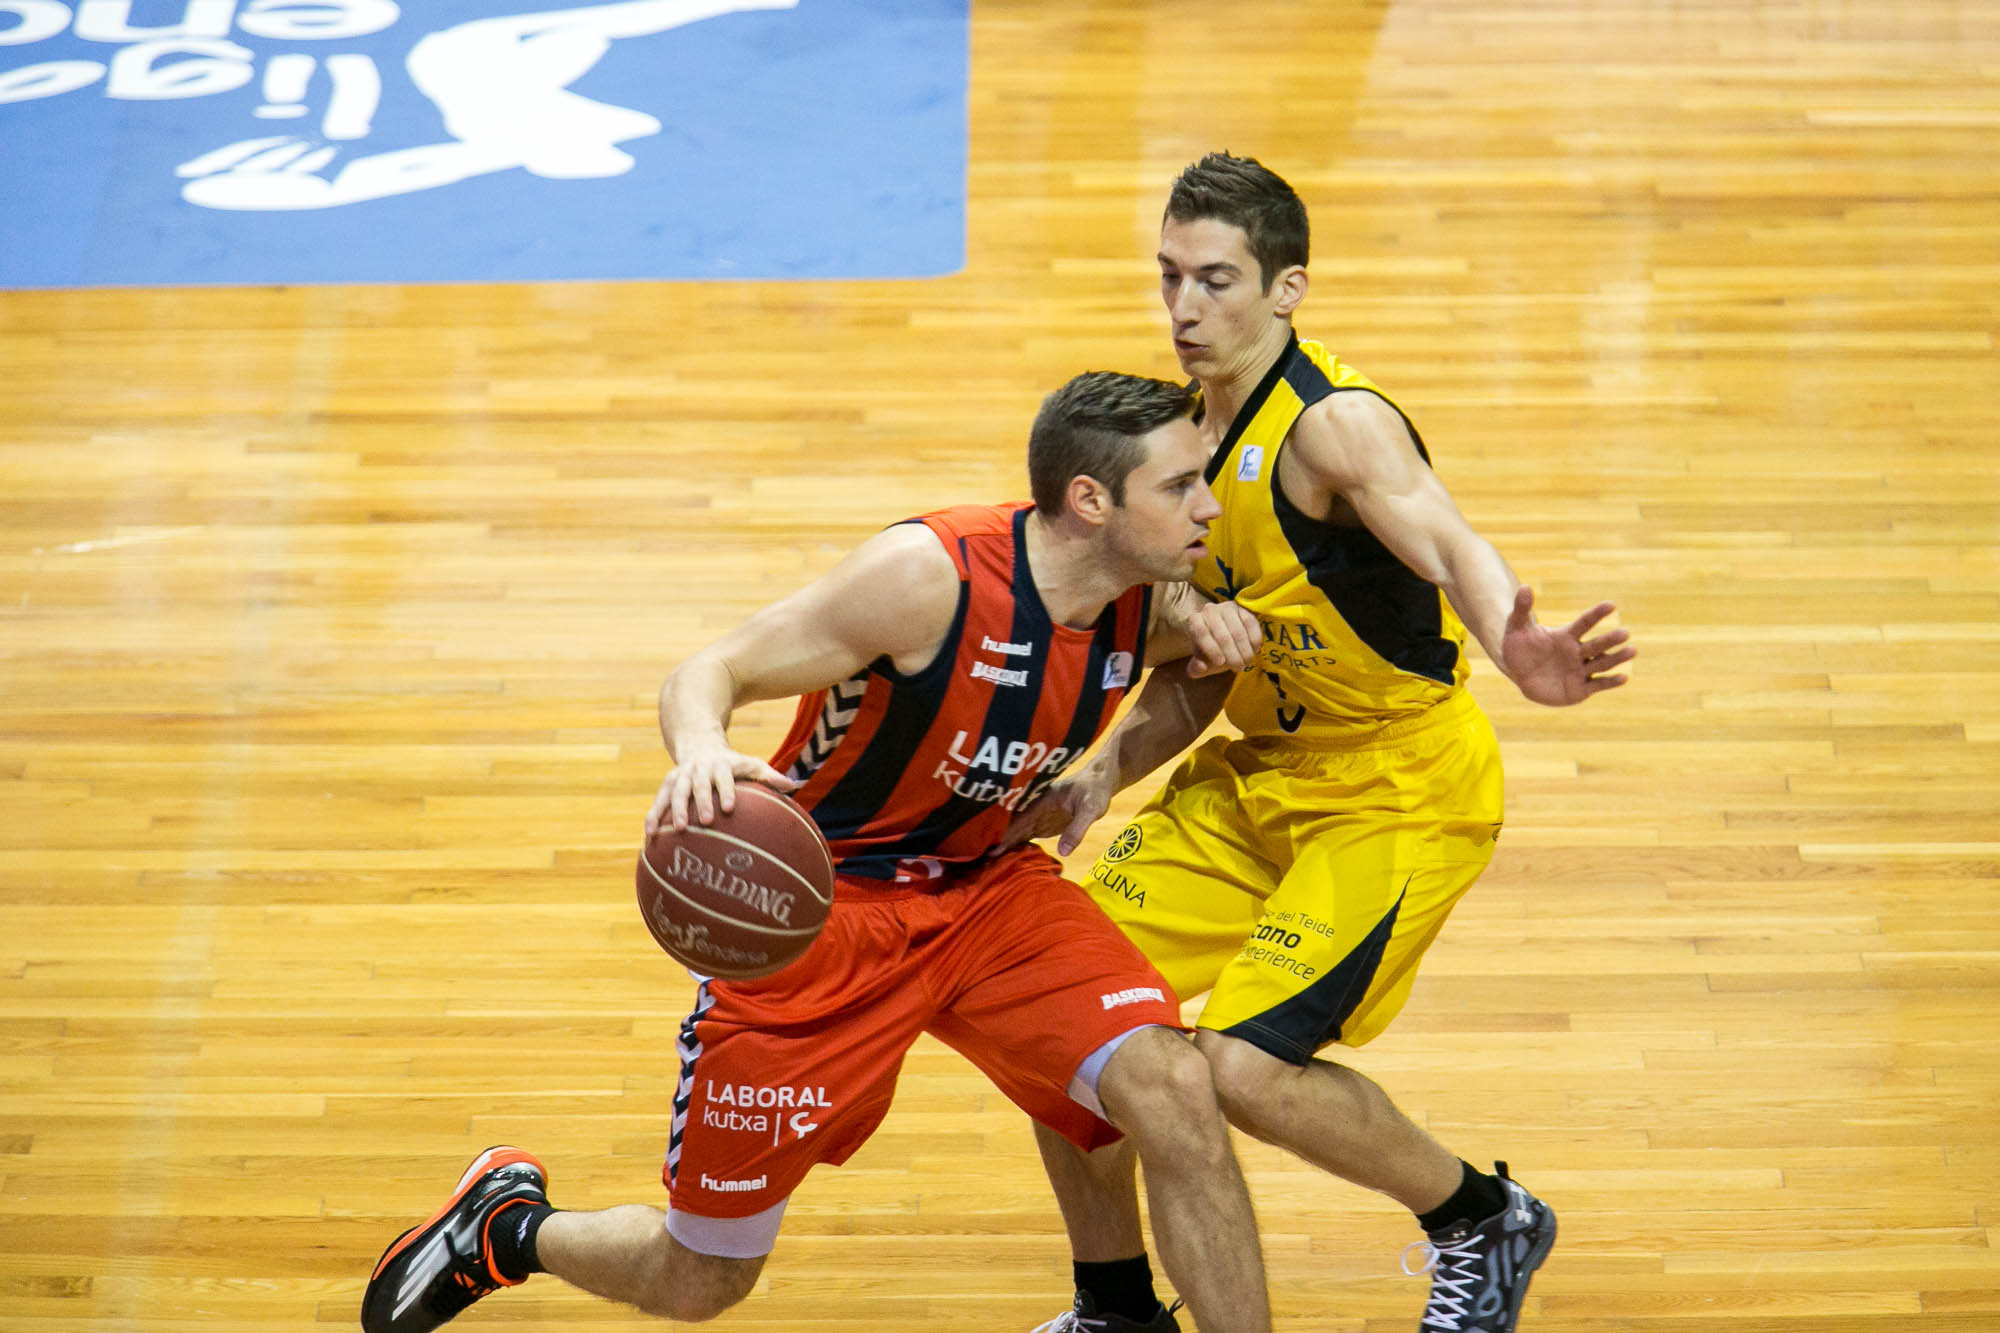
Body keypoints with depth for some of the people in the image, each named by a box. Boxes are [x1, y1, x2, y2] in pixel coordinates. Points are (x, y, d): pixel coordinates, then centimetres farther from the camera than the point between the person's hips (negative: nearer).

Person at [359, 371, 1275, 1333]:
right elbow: (705, 674, -23)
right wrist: (701, 752, -44)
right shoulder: (929, 574, -27)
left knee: (1176, 1096, -20)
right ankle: (508, 1225, 36)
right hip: (816, 901, -5)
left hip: (983, 886, 5)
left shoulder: (1150, 611, -10)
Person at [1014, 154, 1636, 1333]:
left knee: (1245, 1065, -19)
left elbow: (1451, 548, -42)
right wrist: (1097, 780, -2)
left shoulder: (1334, 425, -21)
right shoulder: (1191, 431, 4)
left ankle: (1486, 1222, 9)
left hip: (1399, 792, -8)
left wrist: (1516, 649, -64)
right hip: (1260, 772, 8)